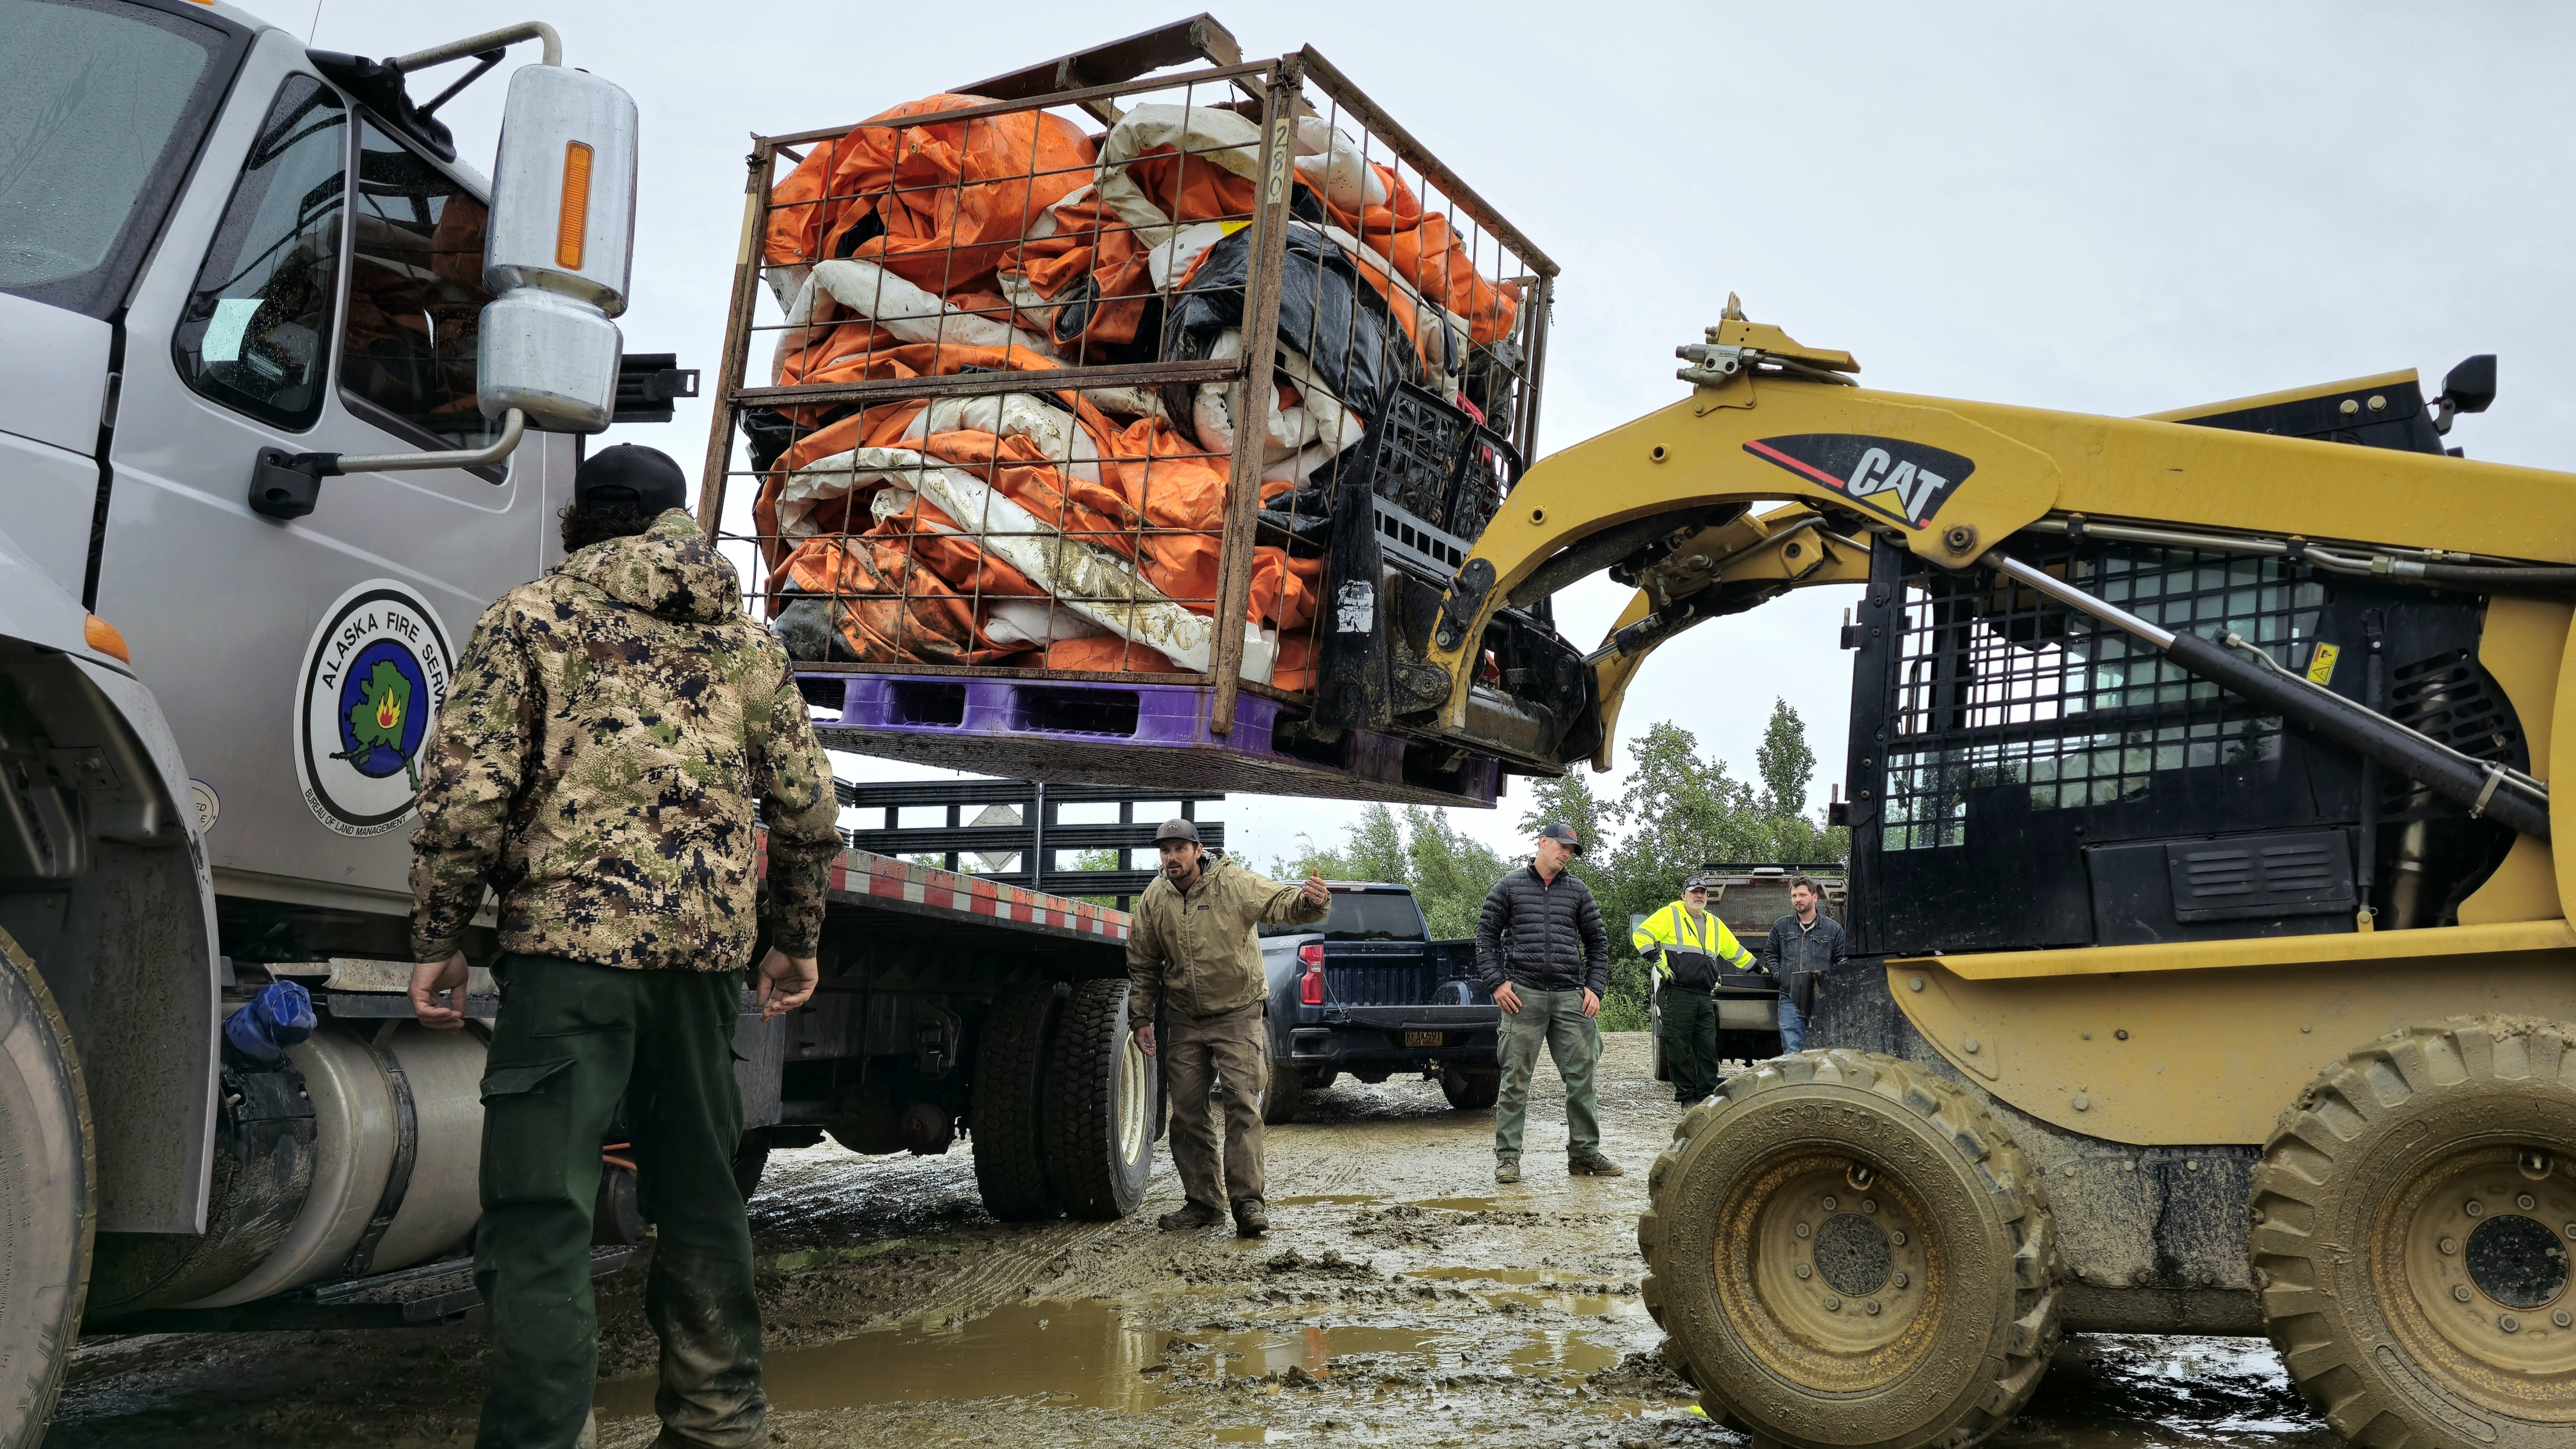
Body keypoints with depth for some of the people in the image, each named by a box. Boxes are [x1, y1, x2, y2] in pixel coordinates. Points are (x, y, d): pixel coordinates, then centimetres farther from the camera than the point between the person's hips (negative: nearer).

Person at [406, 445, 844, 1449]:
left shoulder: (532, 617, 4)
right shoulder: (746, 640, 16)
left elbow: (466, 790, -6)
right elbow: (809, 808, 14)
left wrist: (436, 939, 1)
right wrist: (797, 941, 24)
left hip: (574, 934, -5)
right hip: (709, 944, 5)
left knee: (541, 1213, -4)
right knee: (700, 1196, 16)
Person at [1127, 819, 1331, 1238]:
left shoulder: (1234, 884, -12)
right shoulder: (1154, 900, 0)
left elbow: (1282, 904, -22)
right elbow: (1142, 964, 11)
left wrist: (1311, 901, -45)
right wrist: (1141, 1017, 7)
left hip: (1239, 1013, -4)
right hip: (1186, 1020, 4)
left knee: (1243, 1106, -13)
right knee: (1186, 1113, 5)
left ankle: (1248, 1202, -10)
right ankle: (1203, 1203, 16)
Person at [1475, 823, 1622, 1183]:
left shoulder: (1578, 891, 15)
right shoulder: (1509, 887, 7)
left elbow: (1597, 941, 18)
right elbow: (1486, 935, 7)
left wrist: (1595, 988, 7)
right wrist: (1497, 982, -4)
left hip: (1571, 998, 3)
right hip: (1523, 996, -3)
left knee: (1582, 1076, 3)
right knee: (1516, 1078, -2)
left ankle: (1584, 1151, 14)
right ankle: (1507, 1156, 3)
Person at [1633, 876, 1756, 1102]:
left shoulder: (1715, 924, 23)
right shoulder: (1670, 915, 5)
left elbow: (1736, 951, 33)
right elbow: (1641, 935, -2)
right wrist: (1657, 961, -10)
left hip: (1705, 997, 6)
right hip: (1678, 995, -5)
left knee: (1708, 1048, 3)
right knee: (1679, 1047, -3)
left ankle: (1708, 1094, 9)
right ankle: (1685, 1094, 4)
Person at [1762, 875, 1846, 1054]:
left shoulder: (1833, 929, 7)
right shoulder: (1781, 926, 10)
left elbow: (1842, 961, 10)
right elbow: (1770, 955, 19)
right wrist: (1780, 975, 2)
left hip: (1822, 1001, 0)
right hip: (1791, 1000, 1)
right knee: (1792, 1051, -4)